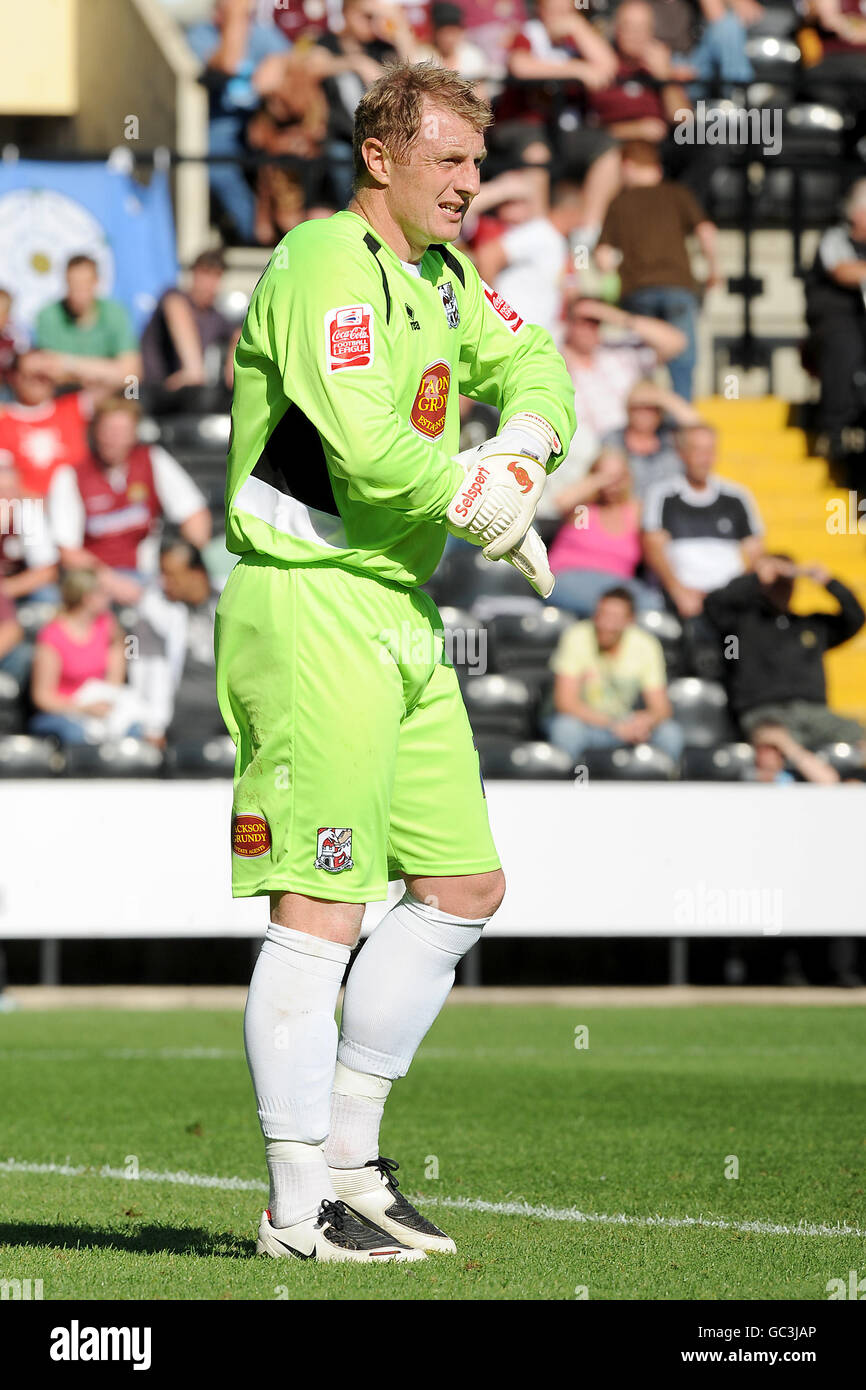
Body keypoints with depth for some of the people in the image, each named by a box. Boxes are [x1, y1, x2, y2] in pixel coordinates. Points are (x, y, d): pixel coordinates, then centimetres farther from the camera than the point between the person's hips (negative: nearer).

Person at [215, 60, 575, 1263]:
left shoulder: (440, 277, 17)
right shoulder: (330, 267, -14)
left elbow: (532, 364, 18)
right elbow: (366, 449, -22)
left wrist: (520, 453, -4)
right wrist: (484, 509, -7)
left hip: (401, 614, 10)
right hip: (312, 609, -10)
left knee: (464, 885, 13)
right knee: (321, 911, -9)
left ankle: (349, 1156, 21)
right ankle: (298, 1209, -5)